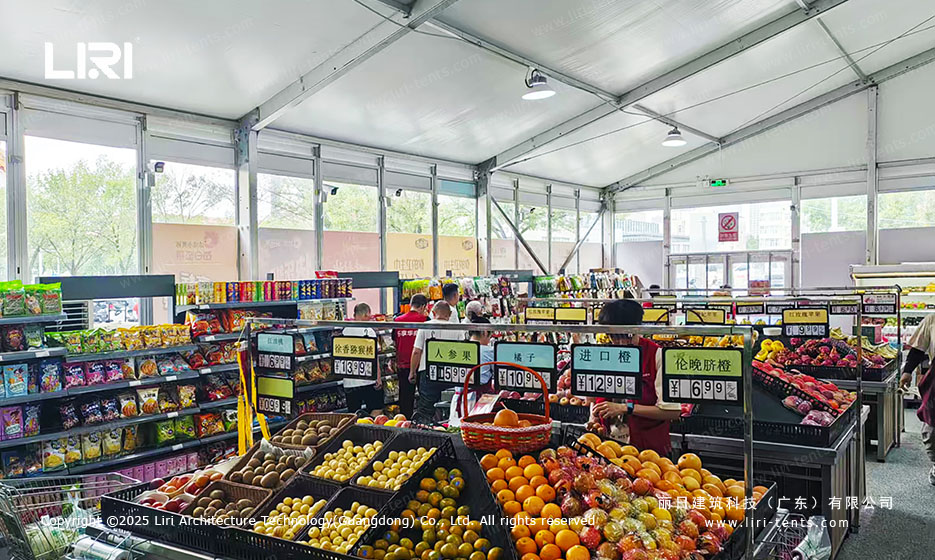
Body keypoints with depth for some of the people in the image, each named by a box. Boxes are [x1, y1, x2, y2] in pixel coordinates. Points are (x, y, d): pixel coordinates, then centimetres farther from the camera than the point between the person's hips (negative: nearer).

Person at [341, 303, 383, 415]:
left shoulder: (345, 331, 6)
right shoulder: (368, 331, -8)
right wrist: (378, 377, -7)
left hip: (349, 381, 5)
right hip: (369, 379, -5)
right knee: (376, 410, 7)